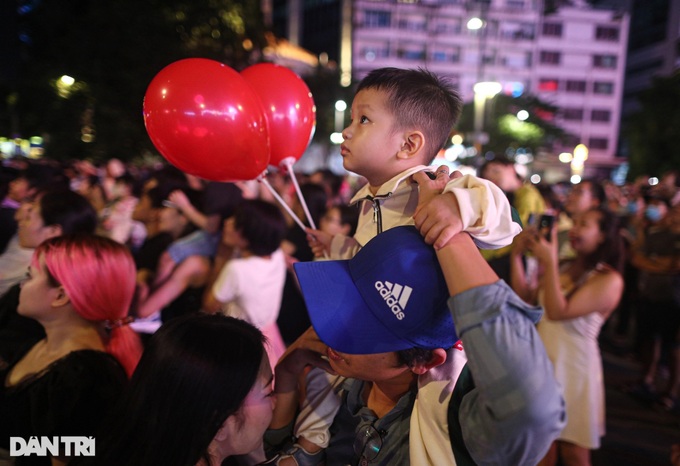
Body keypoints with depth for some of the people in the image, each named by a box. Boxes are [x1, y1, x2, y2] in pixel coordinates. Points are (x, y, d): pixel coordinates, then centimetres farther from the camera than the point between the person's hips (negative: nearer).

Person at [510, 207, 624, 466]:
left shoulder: (609, 280, -14)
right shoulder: (563, 268, 5)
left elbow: (558, 311, -23)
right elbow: (525, 299, 0)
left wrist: (549, 263, -23)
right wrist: (517, 256, -4)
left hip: (573, 369, -5)